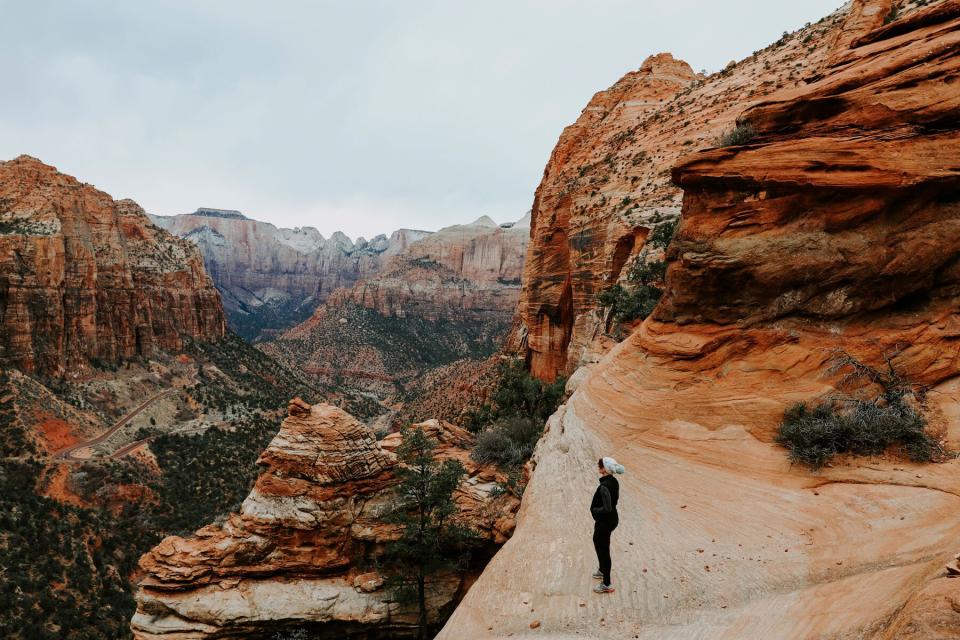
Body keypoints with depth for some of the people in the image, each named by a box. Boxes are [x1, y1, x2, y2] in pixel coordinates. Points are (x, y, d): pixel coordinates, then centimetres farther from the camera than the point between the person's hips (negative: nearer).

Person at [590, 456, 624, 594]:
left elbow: (607, 508, -30)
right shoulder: (613, 481, -1)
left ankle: (607, 584, 18)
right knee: (597, 541, 29)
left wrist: (594, 510, -13)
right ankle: (602, 571, 50)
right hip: (612, 519, 10)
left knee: (603, 550, 5)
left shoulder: (604, 486, -29)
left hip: (604, 522, -10)